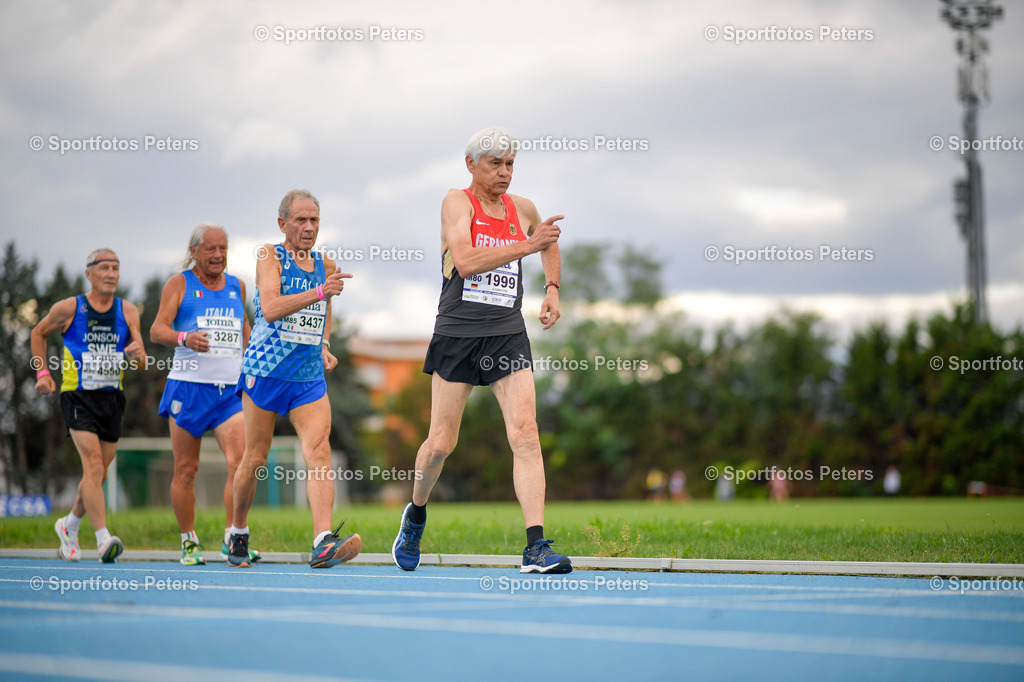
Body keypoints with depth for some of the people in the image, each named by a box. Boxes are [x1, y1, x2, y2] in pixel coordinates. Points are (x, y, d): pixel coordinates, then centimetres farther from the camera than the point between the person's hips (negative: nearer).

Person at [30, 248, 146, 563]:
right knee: (93, 465, -19)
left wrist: (137, 352, -25)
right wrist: (42, 372, 5)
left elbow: (141, 357, -2)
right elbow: (39, 332, 13)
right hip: (78, 396, -4)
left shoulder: (127, 310, 4)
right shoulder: (69, 308, -3)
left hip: (112, 398, 4)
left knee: (98, 475, 12)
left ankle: (70, 525, 36)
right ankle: (104, 539, -23)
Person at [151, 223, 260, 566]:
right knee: (186, 469, 3)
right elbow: (157, 330, -8)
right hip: (188, 386, -2)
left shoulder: (237, 286, 14)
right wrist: (185, 338, -27)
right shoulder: (179, 284, 2)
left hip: (231, 390, 2)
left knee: (240, 461, -15)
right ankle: (189, 541, 17)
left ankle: (232, 539, -12)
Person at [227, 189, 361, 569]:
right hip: (265, 371, -3)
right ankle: (238, 534, 28)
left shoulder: (325, 265, 11)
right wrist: (319, 292, -32)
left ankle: (323, 543, -28)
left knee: (319, 450, -15)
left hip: (310, 378, 4)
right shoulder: (269, 256, -5)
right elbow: (270, 308, -22)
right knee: (255, 458, 5)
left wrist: (324, 346, 9)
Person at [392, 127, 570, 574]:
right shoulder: (457, 203, -5)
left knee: (525, 434, -13)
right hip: (457, 334, -3)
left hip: (508, 336, 3)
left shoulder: (523, 210, 10)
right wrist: (526, 246, -28)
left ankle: (536, 548, -17)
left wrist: (552, 289, 19)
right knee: (442, 442, 5)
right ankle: (416, 514, 34)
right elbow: (465, 260, -23)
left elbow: (549, 245, 33)